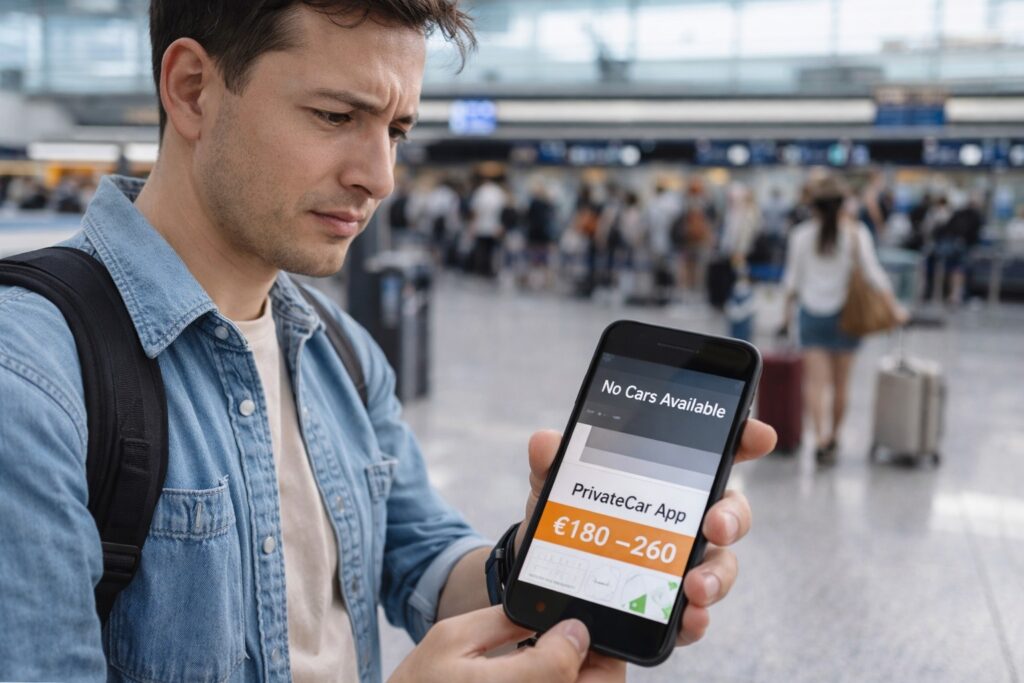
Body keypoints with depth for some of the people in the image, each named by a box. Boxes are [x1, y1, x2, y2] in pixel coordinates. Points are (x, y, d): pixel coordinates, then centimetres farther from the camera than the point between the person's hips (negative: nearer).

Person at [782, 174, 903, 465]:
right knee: (840, 381, 14)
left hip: (812, 313, -1)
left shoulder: (801, 234, -3)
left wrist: (788, 310, 13)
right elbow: (874, 273, -8)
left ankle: (821, 436, -20)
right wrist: (893, 307, -2)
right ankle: (833, 437, 25)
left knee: (815, 380, -1)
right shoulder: (856, 232, -5)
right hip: (844, 312, 1)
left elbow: (792, 278, 1)